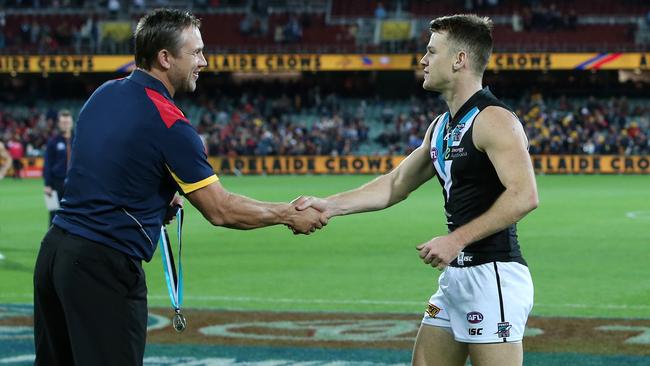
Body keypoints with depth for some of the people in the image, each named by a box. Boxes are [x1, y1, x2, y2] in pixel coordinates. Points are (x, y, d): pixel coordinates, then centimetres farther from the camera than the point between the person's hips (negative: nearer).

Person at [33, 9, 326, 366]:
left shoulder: (104, 94, 9)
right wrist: (289, 215, 0)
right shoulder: (168, 122, -15)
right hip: (105, 267, -8)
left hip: (55, 251, 8)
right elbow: (220, 210, -12)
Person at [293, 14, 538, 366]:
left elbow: (524, 196, -23)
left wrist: (456, 239, -24)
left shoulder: (493, 119, -13)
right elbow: (395, 185, 23)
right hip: (455, 274, 10)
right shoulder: (441, 127, 16)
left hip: (493, 274, -10)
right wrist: (330, 205, 13)